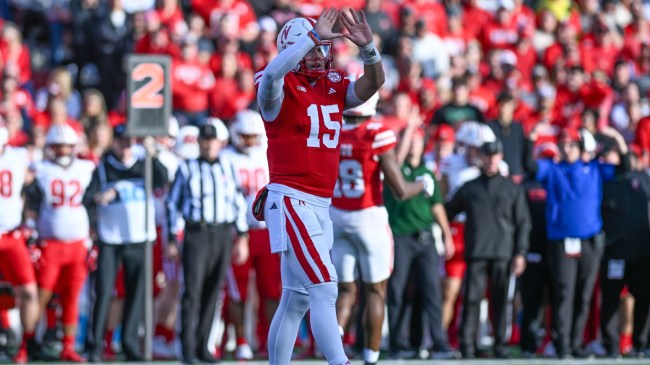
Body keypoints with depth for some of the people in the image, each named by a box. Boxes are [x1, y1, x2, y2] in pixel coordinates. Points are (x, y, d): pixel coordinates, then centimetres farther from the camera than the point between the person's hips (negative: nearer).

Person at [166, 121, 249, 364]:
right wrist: (172, 239, 3)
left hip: (224, 235, 3)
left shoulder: (229, 167, 10)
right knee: (192, 291, -10)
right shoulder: (187, 169, 5)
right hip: (196, 233, -3)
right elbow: (173, 203, 7)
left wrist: (242, 237, 9)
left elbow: (239, 203, 13)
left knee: (212, 292, 5)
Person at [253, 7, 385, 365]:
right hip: (291, 201, -8)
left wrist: (367, 46, -15)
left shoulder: (333, 86, 11)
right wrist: (314, 35, -29)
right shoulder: (280, 89, -8)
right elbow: (272, 73, -31)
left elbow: (372, 84, 2)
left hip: (320, 206, 8)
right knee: (324, 289, -15)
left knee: (296, 300, 12)